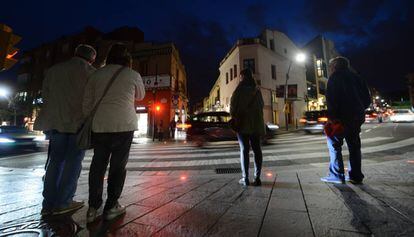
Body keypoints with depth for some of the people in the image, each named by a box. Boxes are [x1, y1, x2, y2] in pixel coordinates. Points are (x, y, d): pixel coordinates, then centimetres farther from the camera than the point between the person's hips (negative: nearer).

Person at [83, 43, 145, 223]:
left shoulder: (96, 74, 11)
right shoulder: (133, 75, 3)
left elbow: (87, 103, 11)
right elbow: (140, 96, 19)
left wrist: (89, 121, 20)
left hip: (99, 125, 3)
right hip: (124, 126, -3)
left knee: (98, 165, 14)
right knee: (118, 165, 8)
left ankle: (93, 208, 19)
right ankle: (111, 207, 17)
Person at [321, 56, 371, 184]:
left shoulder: (335, 77, 0)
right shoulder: (356, 78, 20)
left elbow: (331, 99, -14)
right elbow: (367, 99, 20)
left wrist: (331, 117, -15)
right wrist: (359, 111, 23)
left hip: (342, 117, -7)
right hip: (358, 117, 7)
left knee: (334, 144, -3)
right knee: (354, 146, 12)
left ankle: (337, 175, -6)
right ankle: (355, 176, 16)